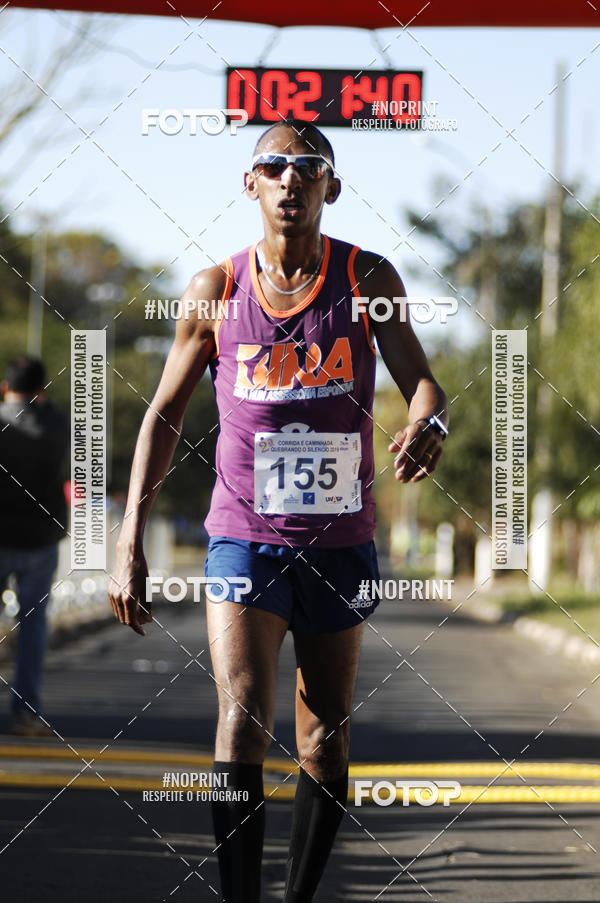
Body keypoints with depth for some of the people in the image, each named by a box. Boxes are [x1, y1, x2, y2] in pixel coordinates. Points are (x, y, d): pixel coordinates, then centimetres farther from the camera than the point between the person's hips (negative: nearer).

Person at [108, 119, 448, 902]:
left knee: (325, 740, 8)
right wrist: (129, 544, -1)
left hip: (339, 542, 1)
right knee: (243, 718, -18)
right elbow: (164, 414, 6)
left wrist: (428, 425, -33)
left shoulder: (368, 278, -1)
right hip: (243, 538, -1)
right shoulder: (216, 291, 0)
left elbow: (421, 380, -7)